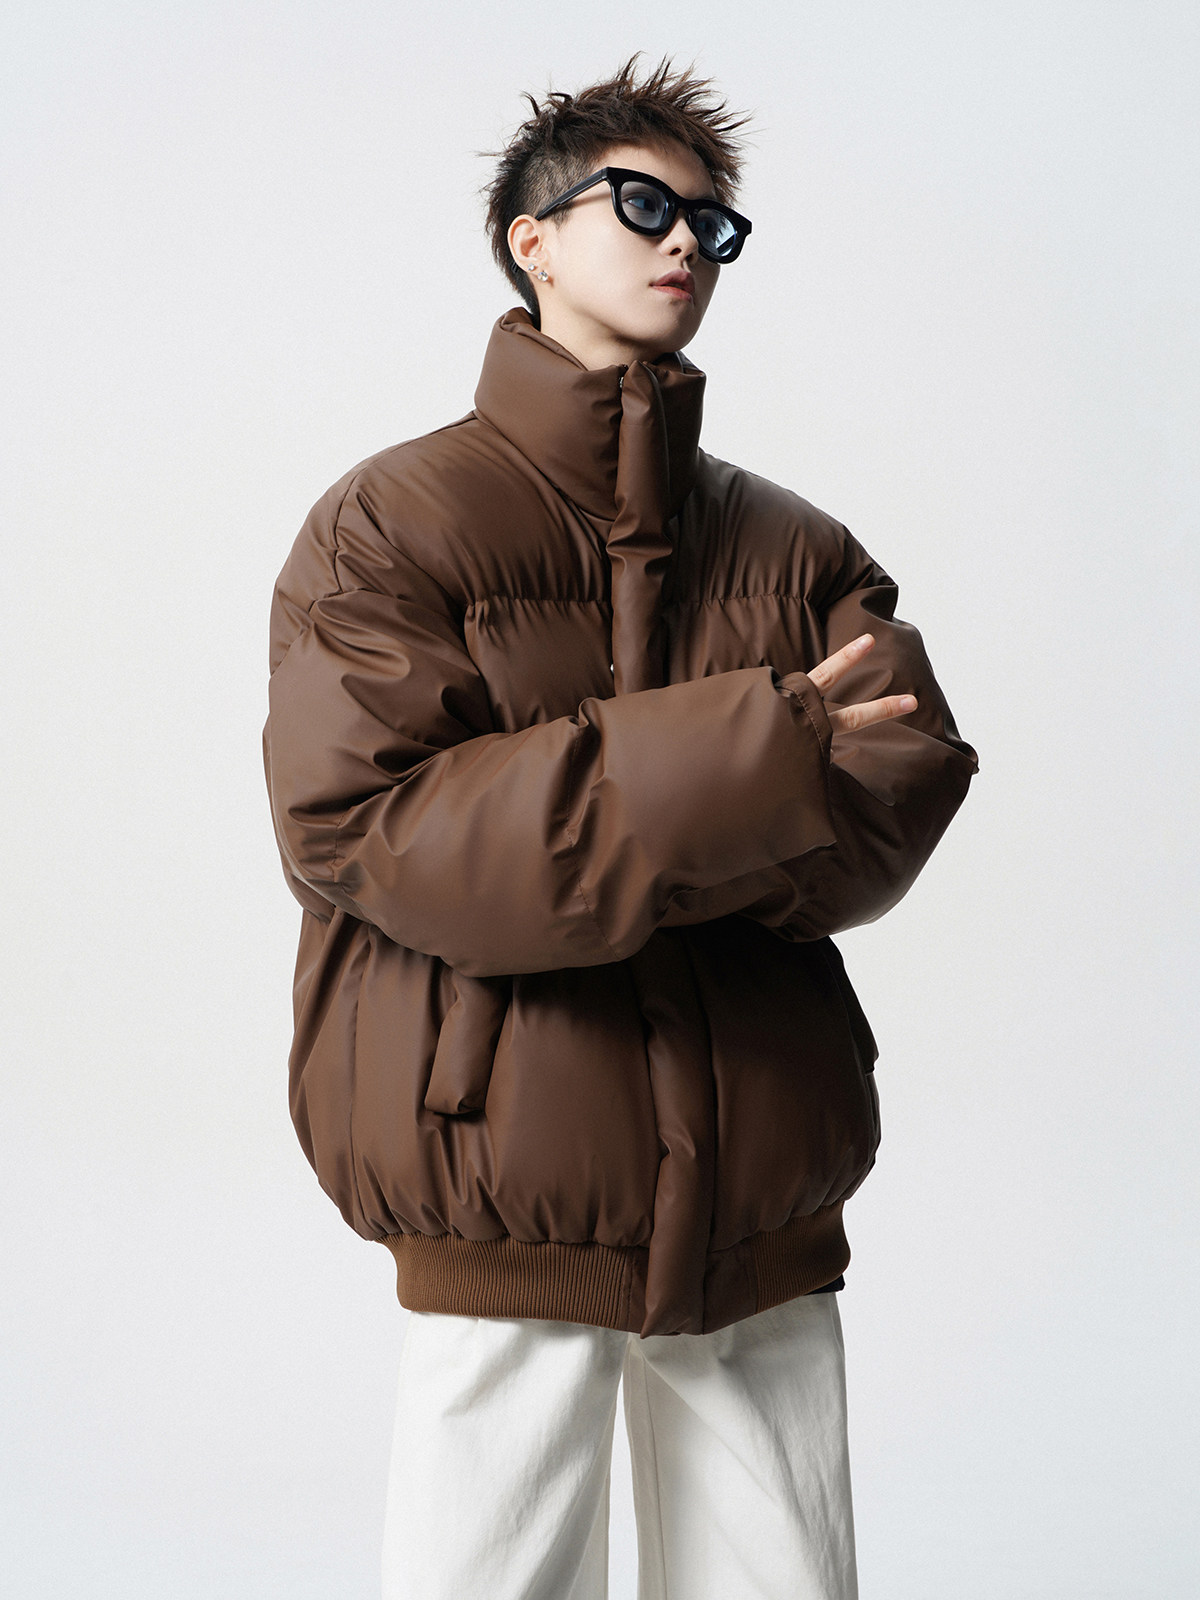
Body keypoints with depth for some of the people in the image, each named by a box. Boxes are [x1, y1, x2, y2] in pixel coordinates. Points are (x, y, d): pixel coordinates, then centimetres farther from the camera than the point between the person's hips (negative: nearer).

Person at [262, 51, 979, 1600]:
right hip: (509, 1178, -3)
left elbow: (908, 789, -2)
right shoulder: (395, 523, 1)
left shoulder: (795, 548, 13)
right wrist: (742, 767, -19)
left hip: (765, 1197, 4)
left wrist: (586, 838, -18)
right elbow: (354, 823, -14)